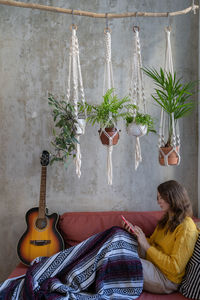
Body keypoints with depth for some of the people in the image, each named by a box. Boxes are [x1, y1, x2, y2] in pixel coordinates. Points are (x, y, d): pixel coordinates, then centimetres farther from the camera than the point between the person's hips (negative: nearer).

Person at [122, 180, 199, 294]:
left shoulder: (186, 227, -17)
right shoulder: (166, 220, 12)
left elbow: (175, 268, -21)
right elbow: (151, 242, 17)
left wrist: (147, 246, -21)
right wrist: (134, 231, 0)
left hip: (166, 279, -9)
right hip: (152, 264, 9)